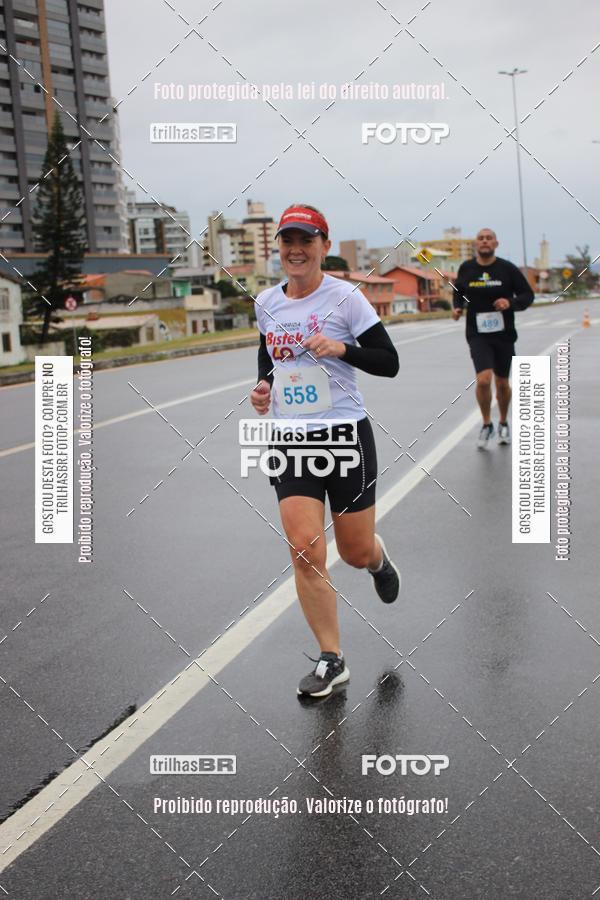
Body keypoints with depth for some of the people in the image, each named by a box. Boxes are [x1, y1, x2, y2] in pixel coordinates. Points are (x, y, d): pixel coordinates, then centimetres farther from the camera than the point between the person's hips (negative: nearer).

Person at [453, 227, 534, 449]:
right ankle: (486, 425, 4)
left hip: (504, 334, 1)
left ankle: (503, 423, 39)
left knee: (502, 383, 14)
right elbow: (458, 292, 17)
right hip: (478, 334, -1)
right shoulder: (466, 269, -1)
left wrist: (511, 302, -20)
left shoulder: (508, 269, -5)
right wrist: (457, 307, -4)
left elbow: (528, 295, 0)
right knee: (483, 379, -19)